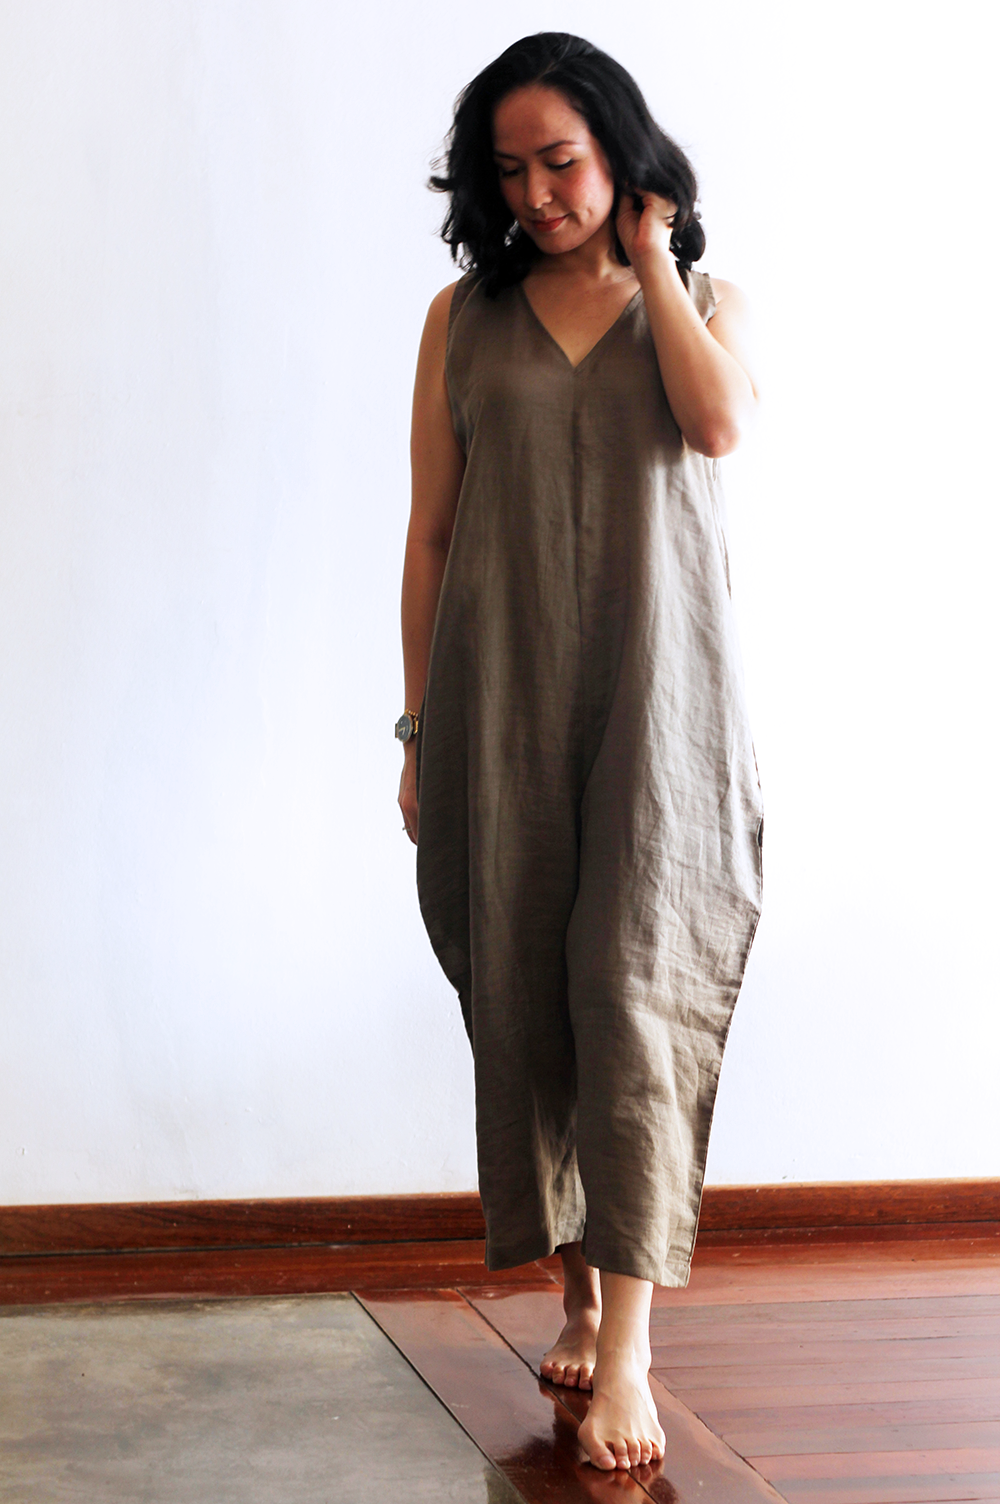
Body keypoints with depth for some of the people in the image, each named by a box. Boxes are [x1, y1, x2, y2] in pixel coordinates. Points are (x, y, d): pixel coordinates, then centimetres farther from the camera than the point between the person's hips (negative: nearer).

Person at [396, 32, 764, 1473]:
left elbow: (719, 422, -14)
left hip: (658, 696, -2)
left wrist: (645, 256, -3)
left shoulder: (708, 300, 9)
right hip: (502, 695, 2)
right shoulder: (465, 316, 10)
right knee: (524, 997, 4)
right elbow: (429, 531, 9)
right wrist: (420, 729, 6)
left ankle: (628, 1346, -12)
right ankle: (581, 1297, 19)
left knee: (634, 987, -11)